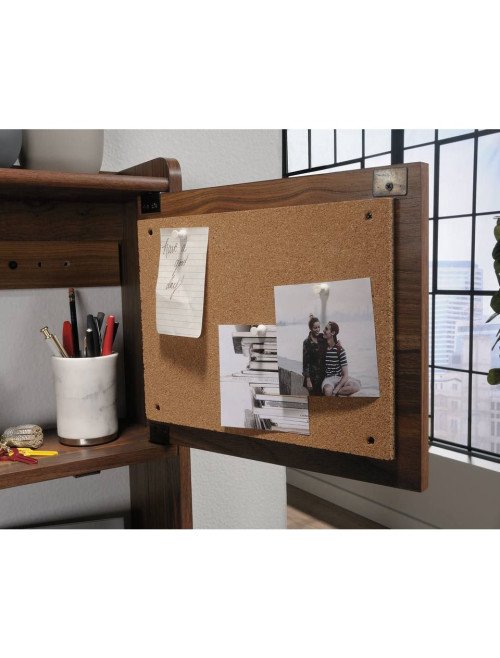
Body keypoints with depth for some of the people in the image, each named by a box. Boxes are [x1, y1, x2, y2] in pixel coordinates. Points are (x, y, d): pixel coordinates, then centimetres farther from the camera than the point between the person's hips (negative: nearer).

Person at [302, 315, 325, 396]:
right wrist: (308, 380, -13)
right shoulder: (307, 342, -10)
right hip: (313, 376, -5)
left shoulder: (322, 338, 3)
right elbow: (305, 362, -10)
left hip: (323, 374, 5)